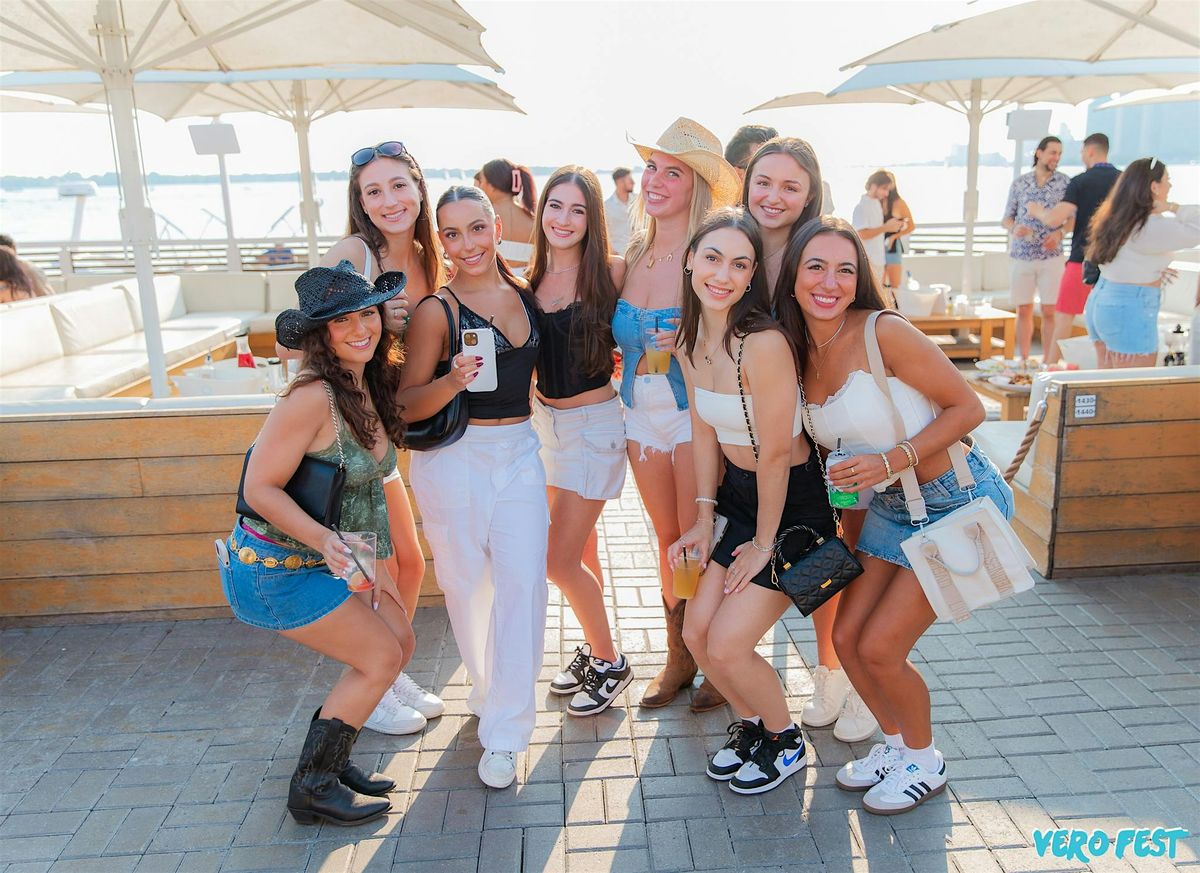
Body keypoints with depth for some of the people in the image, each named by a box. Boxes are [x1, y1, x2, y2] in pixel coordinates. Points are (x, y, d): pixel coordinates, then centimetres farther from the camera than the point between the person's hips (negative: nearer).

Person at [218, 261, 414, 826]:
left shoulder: (371, 386, 0)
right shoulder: (312, 396, -25)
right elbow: (260, 488, -23)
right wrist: (325, 541, -32)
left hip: (325, 560, 8)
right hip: (276, 571, -8)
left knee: (399, 642, 10)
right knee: (381, 658, -4)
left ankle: (328, 759, 27)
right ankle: (313, 789, 14)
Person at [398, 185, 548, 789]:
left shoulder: (524, 293, 6)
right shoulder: (437, 310, -8)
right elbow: (407, 405, -8)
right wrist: (452, 382, -24)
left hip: (520, 454, 3)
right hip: (454, 459, -3)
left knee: (523, 581, -6)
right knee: (466, 584, 7)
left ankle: (505, 731, 3)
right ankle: (487, 689, 33)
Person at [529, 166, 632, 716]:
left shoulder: (611, 273, -11)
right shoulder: (528, 279, 2)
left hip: (595, 424, -5)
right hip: (546, 420, 5)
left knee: (560, 560, -4)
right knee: (580, 551, 17)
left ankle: (609, 662, 18)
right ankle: (593, 649, 36)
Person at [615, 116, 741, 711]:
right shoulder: (635, 255, 7)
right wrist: (633, 356, -1)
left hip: (694, 414, -6)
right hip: (642, 415, 6)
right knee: (668, 542, 16)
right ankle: (678, 660, 32)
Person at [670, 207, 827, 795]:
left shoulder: (763, 344, -28)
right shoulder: (691, 340, -2)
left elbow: (775, 454, -22)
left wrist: (763, 542, -11)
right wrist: (705, 517, 7)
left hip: (793, 508, -7)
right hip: (740, 498, 7)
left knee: (727, 646, -5)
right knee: (697, 631, 8)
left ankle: (786, 741, 25)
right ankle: (751, 722, 36)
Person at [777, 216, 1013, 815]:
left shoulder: (884, 332, -21)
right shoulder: (801, 355, 0)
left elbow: (968, 408, -17)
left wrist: (892, 461, -24)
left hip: (958, 502, -7)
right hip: (890, 508, 7)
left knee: (880, 648, -5)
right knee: (846, 638, 7)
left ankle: (924, 762, 24)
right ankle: (895, 743, 34)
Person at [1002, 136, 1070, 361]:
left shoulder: (1065, 182, 3)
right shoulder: (1019, 183, 6)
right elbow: (1006, 218, 10)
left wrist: (1059, 233, -16)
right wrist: (1014, 228, -12)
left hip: (1051, 257, -1)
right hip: (1020, 256, 1)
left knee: (1049, 313, -1)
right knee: (1023, 312, 6)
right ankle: (1023, 362, 15)